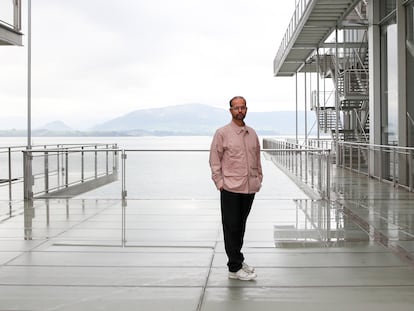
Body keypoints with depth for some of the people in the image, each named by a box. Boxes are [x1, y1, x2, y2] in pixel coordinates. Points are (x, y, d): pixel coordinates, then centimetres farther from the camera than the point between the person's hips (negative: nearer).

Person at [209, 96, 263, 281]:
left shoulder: (252, 133, 12)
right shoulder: (222, 133, -2)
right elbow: (214, 161, -2)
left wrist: (259, 179, 13)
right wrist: (220, 183, -7)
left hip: (249, 188, 5)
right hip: (230, 189, -5)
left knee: (241, 226, 14)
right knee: (231, 227, -1)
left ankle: (237, 259, 27)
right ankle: (235, 268, 4)